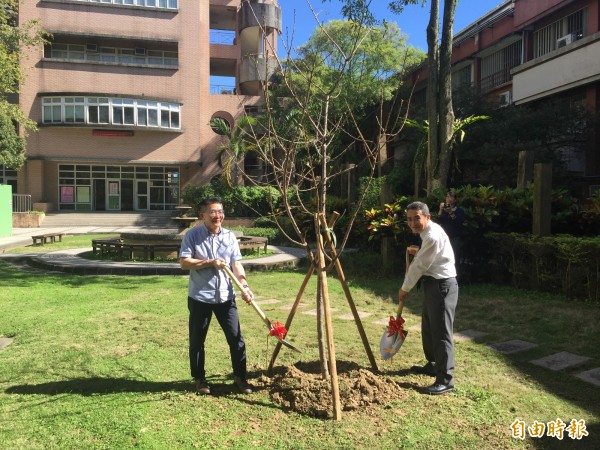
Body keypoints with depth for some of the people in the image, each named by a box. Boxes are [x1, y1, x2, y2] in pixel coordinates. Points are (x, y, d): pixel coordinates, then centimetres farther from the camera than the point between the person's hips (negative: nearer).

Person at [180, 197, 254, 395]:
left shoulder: (230, 236, 3)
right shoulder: (192, 235, -6)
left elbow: (236, 264, -1)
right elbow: (184, 262, -12)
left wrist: (244, 285, -14)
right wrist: (209, 262, -20)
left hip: (225, 296, 2)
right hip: (200, 297, -2)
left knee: (236, 338, 5)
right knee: (197, 341, 11)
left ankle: (240, 377, 22)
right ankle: (199, 379, 30)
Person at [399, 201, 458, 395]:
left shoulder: (433, 236, -22)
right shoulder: (428, 232, 11)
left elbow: (419, 266, -16)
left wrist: (405, 288, -5)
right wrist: (419, 252, 8)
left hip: (442, 286, -11)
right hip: (433, 284, 11)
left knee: (441, 332, -7)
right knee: (428, 328, 21)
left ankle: (445, 380, -1)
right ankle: (433, 365, 37)